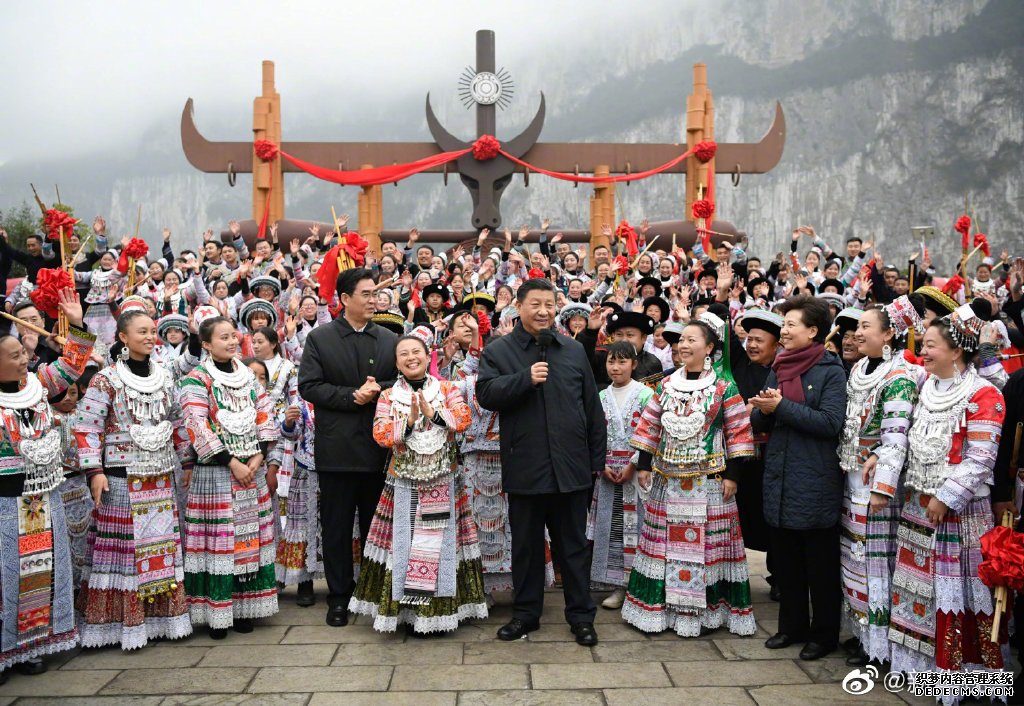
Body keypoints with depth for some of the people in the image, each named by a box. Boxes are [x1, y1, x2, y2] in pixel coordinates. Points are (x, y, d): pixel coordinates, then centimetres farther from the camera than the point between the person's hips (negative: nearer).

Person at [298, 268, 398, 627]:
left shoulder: (389, 340, 9)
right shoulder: (319, 338, 1)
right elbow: (309, 386, -6)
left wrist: (379, 390, -14)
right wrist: (352, 396, -15)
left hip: (378, 446, 2)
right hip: (337, 447, -2)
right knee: (337, 527, 6)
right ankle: (339, 596, 17)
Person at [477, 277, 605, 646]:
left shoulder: (574, 350, 9)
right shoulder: (498, 351, 3)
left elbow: (592, 408, 10)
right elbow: (486, 393, -12)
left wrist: (597, 458, 8)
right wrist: (526, 378, -21)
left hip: (571, 467, 1)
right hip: (525, 468, -1)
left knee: (574, 544, 9)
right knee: (526, 545, 11)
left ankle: (581, 614, 20)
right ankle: (525, 612, 25)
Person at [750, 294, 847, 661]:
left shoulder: (831, 371, -8)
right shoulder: (778, 368, 11)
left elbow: (831, 422, -19)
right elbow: (759, 423, 12)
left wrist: (782, 406, -19)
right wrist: (764, 410, -10)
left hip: (816, 483, -6)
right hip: (779, 479, 6)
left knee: (820, 563, 6)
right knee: (786, 559, 15)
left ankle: (824, 634, 18)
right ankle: (792, 625, 28)